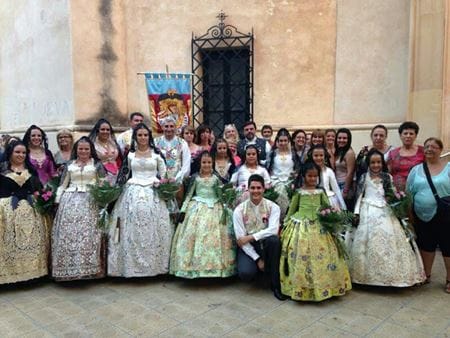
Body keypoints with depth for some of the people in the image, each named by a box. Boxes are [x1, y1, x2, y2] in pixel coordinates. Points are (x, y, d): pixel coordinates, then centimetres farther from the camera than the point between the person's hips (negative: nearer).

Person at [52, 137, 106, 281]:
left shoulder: (97, 164, 9)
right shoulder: (69, 165, 15)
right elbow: (63, 185, 16)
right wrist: (57, 201, 7)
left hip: (89, 202, -2)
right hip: (69, 202, 3)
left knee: (88, 233, -8)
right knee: (68, 233, -2)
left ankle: (89, 267, -3)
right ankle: (69, 268, 5)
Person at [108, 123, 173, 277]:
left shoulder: (156, 153, 6)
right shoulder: (129, 154, 10)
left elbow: (163, 173, 9)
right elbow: (124, 173, 13)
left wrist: (159, 182, -5)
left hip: (152, 193, -1)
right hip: (133, 193, 1)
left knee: (152, 229, -2)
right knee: (132, 229, -2)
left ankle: (153, 264, 7)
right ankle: (131, 265, 7)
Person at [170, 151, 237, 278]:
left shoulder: (216, 177, 4)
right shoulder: (195, 177, 3)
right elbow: (189, 195, 5)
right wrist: (182, 210, -1)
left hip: (214, 209, 0)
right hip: (197, 208, 0)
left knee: (215, 236, -3)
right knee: (194, 235, -6)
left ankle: (215, 266, 7)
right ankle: (195, 266, 3)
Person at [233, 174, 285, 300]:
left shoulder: (272, 207, -4)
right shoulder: (239, 210, -6)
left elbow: (273, 230, -19)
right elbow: (240, 239, -10)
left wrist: (250, 237, -23)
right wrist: (257, 259, -16)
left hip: (266, 245, 1)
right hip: (248, 247, -1)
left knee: (274, 239, -34)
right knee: (246, 273, -28)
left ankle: (275, 284, -17)